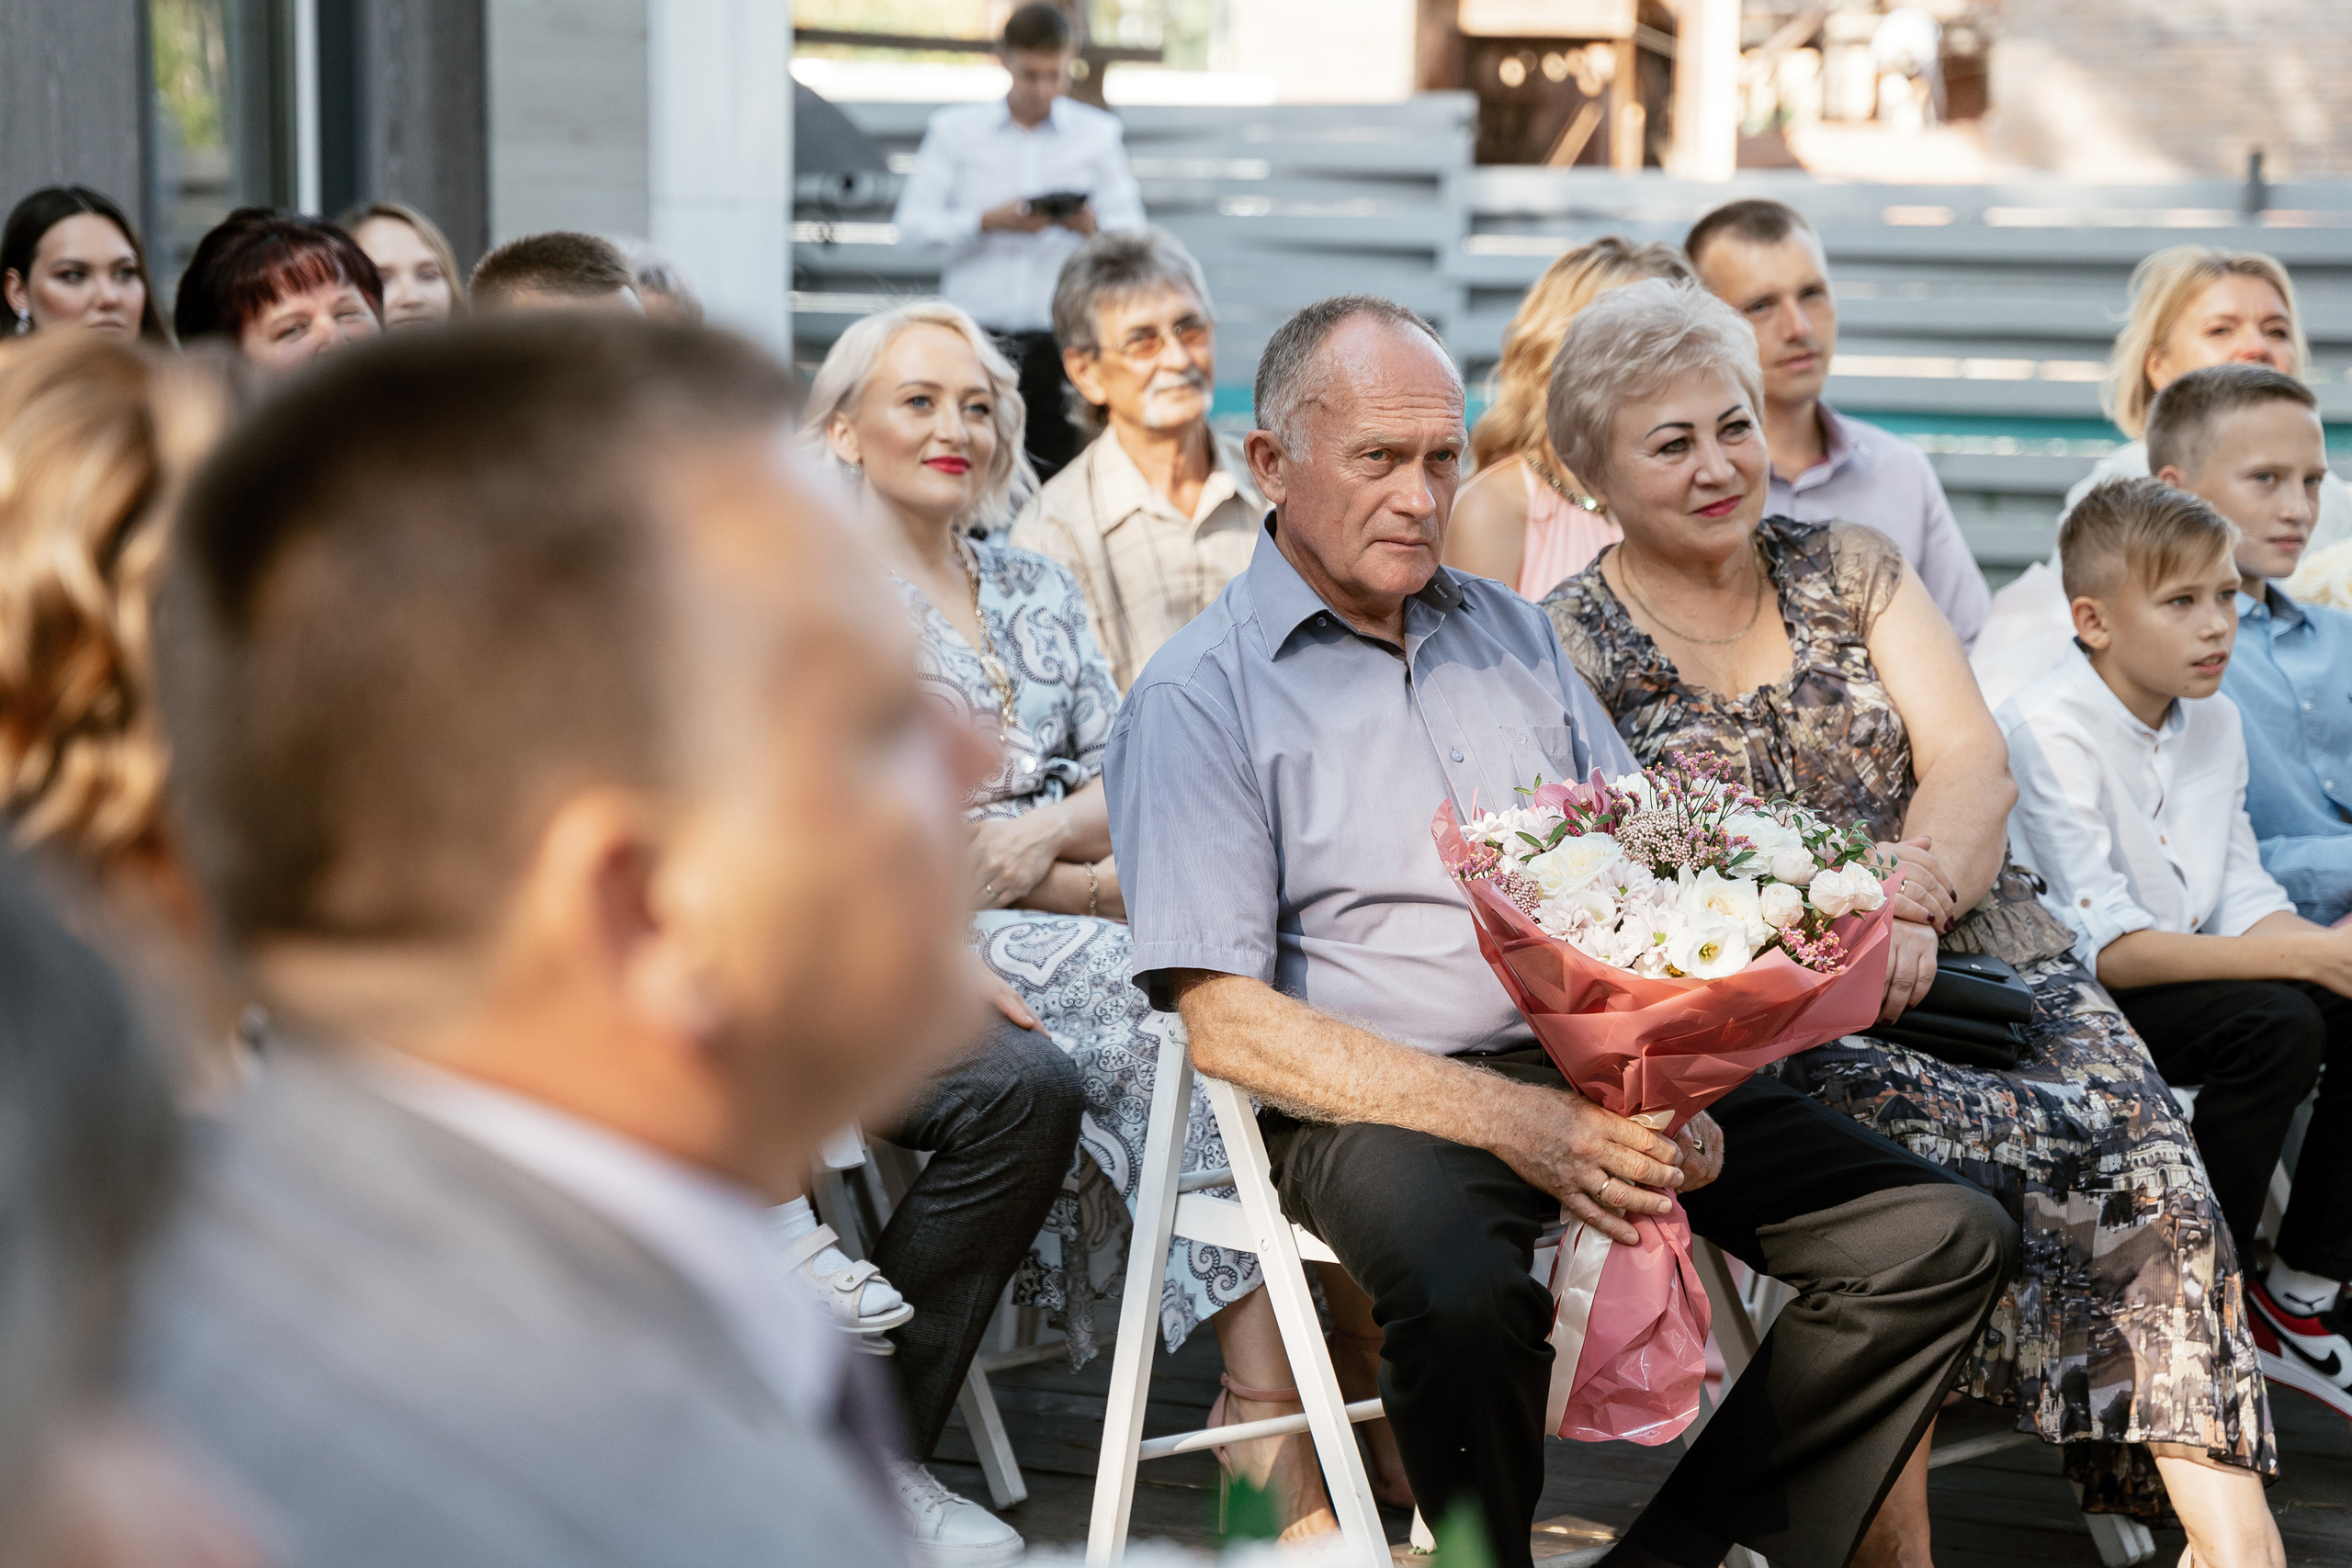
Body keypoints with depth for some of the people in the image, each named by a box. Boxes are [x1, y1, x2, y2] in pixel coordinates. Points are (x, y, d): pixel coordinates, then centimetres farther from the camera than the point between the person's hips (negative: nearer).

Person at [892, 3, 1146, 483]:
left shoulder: (1098, 134, 11)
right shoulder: (956, 129, 9)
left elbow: (1132, 235, 7)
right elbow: (911, 223, 2)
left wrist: (1092, 226, -16)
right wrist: (989, 222, -13)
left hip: (1059, 339, 0)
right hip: (975, 331, 0)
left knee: (1056, 472, -6)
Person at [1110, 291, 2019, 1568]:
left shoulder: (1513, 634, 19)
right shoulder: (1199, 696, -1)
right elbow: (1225, 1022, -10)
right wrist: (1512, 1123, -19)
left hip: (1604, 1068, 6)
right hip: (1383, 1102, -6)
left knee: (1950, 1242, -9)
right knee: (1469, 1299, -39)